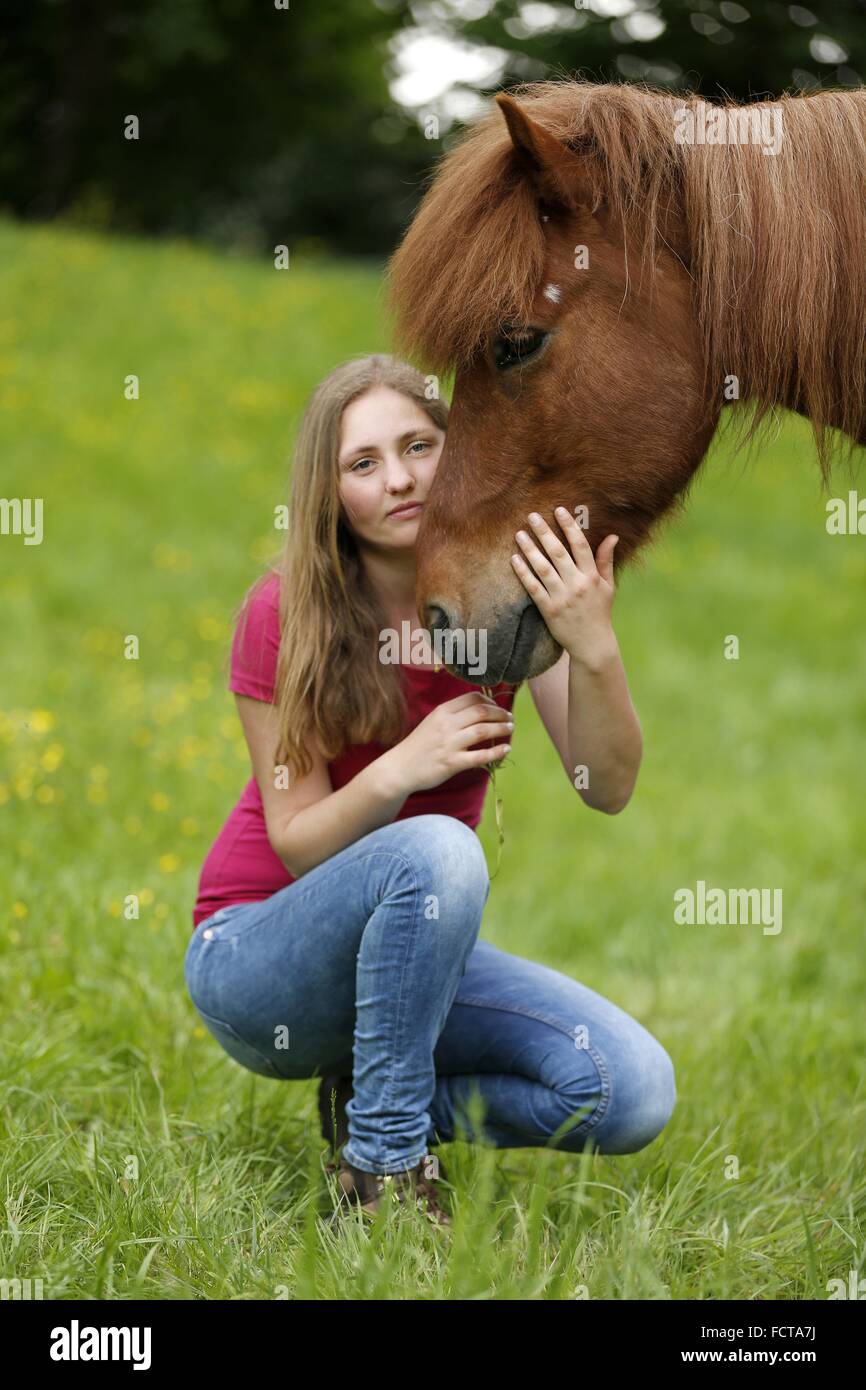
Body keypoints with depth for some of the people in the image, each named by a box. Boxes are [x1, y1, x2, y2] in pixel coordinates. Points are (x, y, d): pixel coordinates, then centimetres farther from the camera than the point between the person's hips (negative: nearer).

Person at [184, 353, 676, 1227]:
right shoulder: (283, 614, -15)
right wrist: (396, 773, -33)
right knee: (436, 850, -37)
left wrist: (593, 648, -35)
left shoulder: (510, 591, -6)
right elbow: (298, 845, -14)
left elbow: (608, 788, -16)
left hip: (413, 954, 4)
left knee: (635, 1091, -18)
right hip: (257, 956, -4)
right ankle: (384, 1165, -22)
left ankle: (368, 1100, 3)